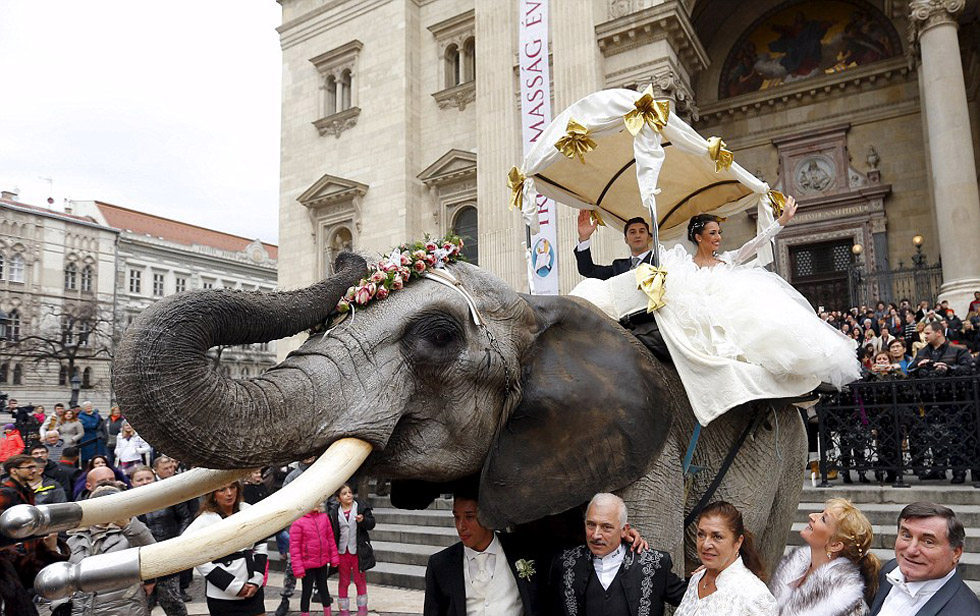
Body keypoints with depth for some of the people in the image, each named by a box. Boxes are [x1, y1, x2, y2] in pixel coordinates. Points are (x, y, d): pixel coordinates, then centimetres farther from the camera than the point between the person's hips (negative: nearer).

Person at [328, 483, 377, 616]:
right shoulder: (333, 511, -5)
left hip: (358, 550, -1)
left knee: (360, 579, 12)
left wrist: (363, 520, -28)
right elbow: (330, 530, 1)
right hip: (342, 551, 1)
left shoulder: (362, 507, -8)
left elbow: (371, 523, -8)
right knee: (343, 581, 13)